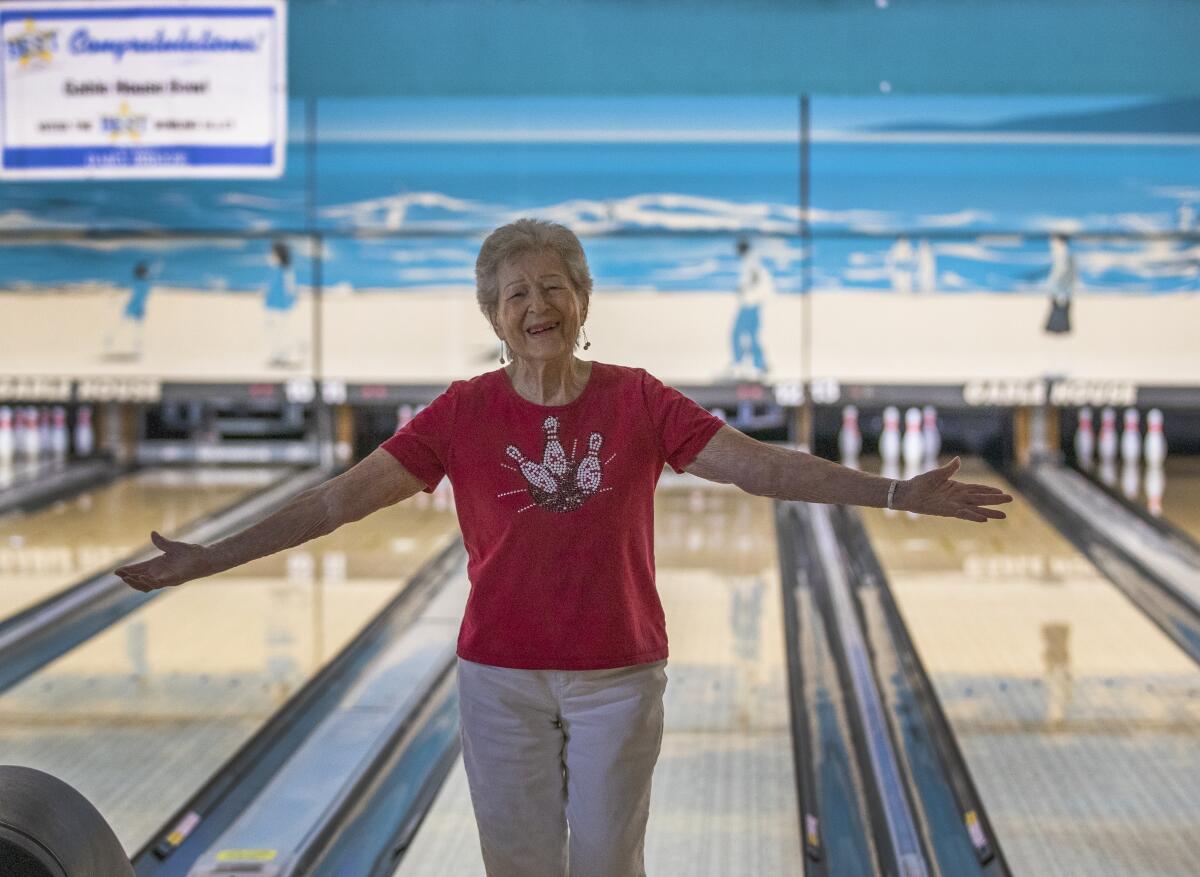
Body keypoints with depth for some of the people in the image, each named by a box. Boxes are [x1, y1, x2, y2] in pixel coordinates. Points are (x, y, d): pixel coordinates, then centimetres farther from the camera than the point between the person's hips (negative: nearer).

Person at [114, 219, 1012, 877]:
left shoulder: (639, 403, -6)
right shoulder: (464, 414, -6)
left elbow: (767, 467, -9)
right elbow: (340, 499, -8)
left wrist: (898, 493, -18)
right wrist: (205, 560, -13)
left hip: (618, 678, 0)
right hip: (502, 679, 0)